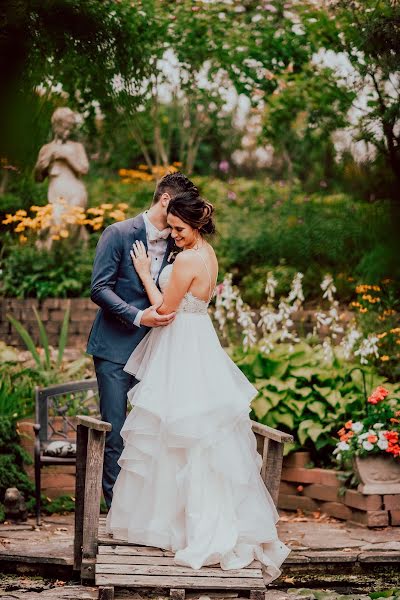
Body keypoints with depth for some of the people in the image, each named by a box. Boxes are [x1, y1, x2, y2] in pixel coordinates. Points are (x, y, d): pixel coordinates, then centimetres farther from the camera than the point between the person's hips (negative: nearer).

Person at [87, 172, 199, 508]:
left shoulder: (175, 243, 10)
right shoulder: (119, 234, -6)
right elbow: (100, 288, -11)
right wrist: (138, 316, -22)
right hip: (116, 349, -5)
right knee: (115, 433, -2)